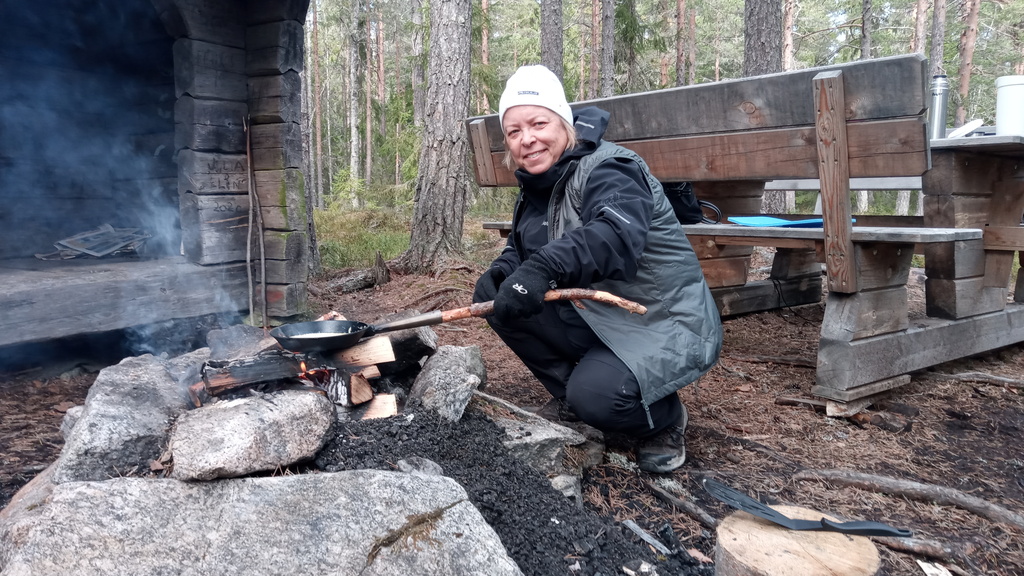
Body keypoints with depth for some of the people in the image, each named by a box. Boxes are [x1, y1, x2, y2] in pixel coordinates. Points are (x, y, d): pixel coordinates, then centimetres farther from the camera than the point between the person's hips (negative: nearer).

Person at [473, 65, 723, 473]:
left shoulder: (608, 170, -21)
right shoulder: (536, 187, 6)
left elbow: (619, 237, -41)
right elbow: (523, 250, 9)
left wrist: (543, 267, -55)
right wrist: (501, 272, -15)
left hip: (667, 328, -8)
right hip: (600, 319, 8)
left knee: (595, 396, -31)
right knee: (499, 298, -7)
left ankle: (664, 419, 3)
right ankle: (568, 396, 8)